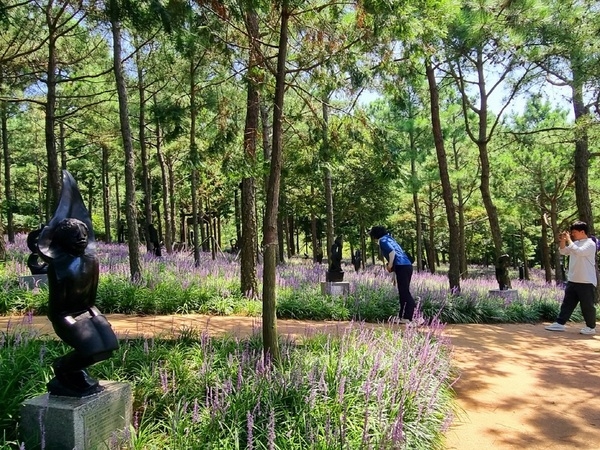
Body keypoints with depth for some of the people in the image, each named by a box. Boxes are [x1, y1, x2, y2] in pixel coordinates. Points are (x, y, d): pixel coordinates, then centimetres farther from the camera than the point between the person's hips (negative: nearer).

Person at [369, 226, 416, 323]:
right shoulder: (389, 238, 26)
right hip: (406, 266, 9)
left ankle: (407, 318, -13)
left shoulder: (383, 240, -1)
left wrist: (390, 265, -7)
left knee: (404, 293, -10)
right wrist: (390, 264, 21)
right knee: (404, 293, 12)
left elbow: (392, 252, -17)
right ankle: (404, 317, 16)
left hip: (402, 267, -9)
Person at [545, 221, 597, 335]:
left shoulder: (590, 244, -13)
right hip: (572, 280, 8)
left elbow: (579, 252, -29)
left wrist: (569, 240, -20)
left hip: (586, 282, -8)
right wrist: (563, 241, 0)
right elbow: (563, 251, 16)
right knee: (567, 303, 9)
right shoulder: (575, 243, 11)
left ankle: (591, 327, 17)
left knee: (587, 305, 3)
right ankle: (560, 323, 12)